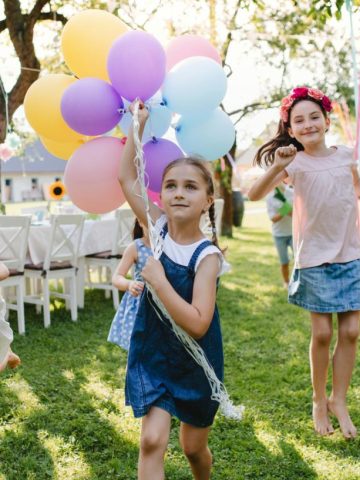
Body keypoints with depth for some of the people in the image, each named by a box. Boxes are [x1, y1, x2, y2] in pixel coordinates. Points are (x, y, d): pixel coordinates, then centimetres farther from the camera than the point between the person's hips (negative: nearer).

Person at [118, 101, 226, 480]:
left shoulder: (208, 255, -21)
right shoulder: (158, 227, -8)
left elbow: (197, 324, -30)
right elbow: (126, 177, -1)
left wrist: (158, 280, -31)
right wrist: (139, 125, -3)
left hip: (195, 361, -2)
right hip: (152, 353, 3)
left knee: (194, 448, 15)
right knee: (152, 441, -8)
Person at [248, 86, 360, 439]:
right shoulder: (294, 163, -8)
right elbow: (255, 195, -20)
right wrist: (277, 167, -34)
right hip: (315, 259, -3)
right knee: (322, 333, 3)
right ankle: (319, 401, 23)